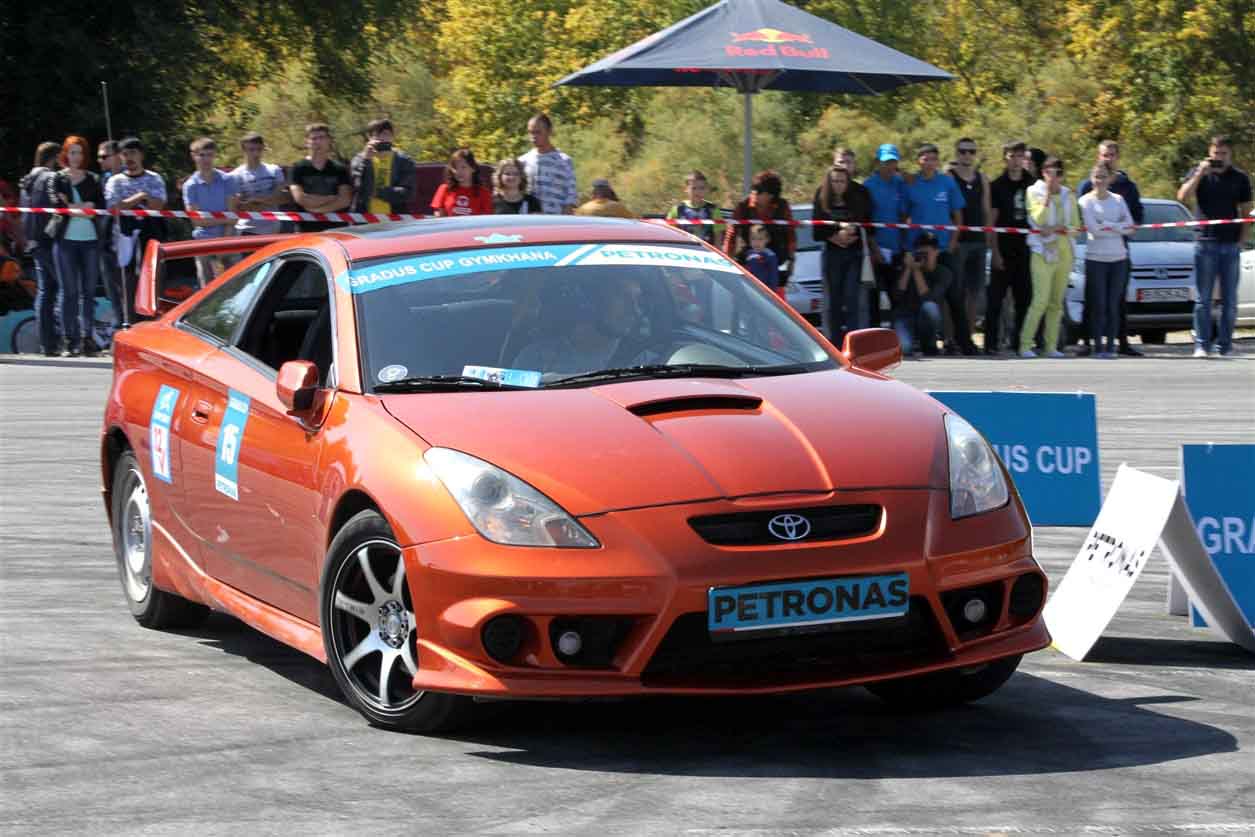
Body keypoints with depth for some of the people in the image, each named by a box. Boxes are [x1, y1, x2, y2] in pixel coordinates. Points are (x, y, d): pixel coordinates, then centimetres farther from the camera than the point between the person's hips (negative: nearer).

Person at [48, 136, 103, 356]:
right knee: (69, 292, -3)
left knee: (89, 292, 0)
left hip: (90, 240, 2)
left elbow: (101, 205, 1)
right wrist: (84, 206, -7)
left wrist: (72, 206, -11)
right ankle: (70, 341, -1)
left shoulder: (93, 180, 14)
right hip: (66, 239, -2)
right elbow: (55, 203, -7)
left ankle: (87, 339, 5)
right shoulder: (57, 179, 9)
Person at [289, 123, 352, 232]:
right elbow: (300, 198, -6)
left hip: (336, 228, 2)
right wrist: (331, 198, -2)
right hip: (307, 230, -1)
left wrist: (318, 209, -10)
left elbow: (345, 200, 0)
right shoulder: (298, 168, 5)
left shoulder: (339, 169, 9)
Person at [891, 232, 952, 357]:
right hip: (905, 316, 0)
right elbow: (897, 296, -15)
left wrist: (917, 271, -24)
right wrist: (908, 269, -20)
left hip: (926, 320, 0)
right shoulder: (908, 268, -3)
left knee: (929, 306, -36)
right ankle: (911, 342, 9)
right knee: (903, 348, -31)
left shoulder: (943, 273, -8)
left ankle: (929, 346, -11)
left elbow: (926, 297, -22)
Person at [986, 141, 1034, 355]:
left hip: (1024, 250, 3)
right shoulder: (997, 186, 1)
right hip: (1003, 251, -3)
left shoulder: (1031, 185, 10)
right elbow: (992, 221, -2)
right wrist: (995, 252, -9)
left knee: (1024, 298, 5)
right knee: (995, 299, -5)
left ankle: (1019, 342, 13)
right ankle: (991, 343, -3)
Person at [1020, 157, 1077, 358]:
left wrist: (1055, 228, -8)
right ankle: (1025, 345, -13)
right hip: (1043, 251, -5)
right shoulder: (1034, 191, 1)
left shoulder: (1068, 196, 13)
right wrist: (1048, 195, -15)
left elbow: (1075, 225, 8)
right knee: (1041, 300, -15)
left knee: (1057, 302, 5)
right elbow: (1038, 219, -11)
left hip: (1064, 251, 5)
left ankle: (1051, 346, 8)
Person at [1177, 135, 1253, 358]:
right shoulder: (1200, 173, 5)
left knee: (1229, 300, 3)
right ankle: (1202, 345, 2)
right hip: (1206, 242, -1)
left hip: (1231, 245, 1)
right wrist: (1200, 173, -14)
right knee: (1203, 298, -1)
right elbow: (1183, 197, -8)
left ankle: (1224, 345, 7)